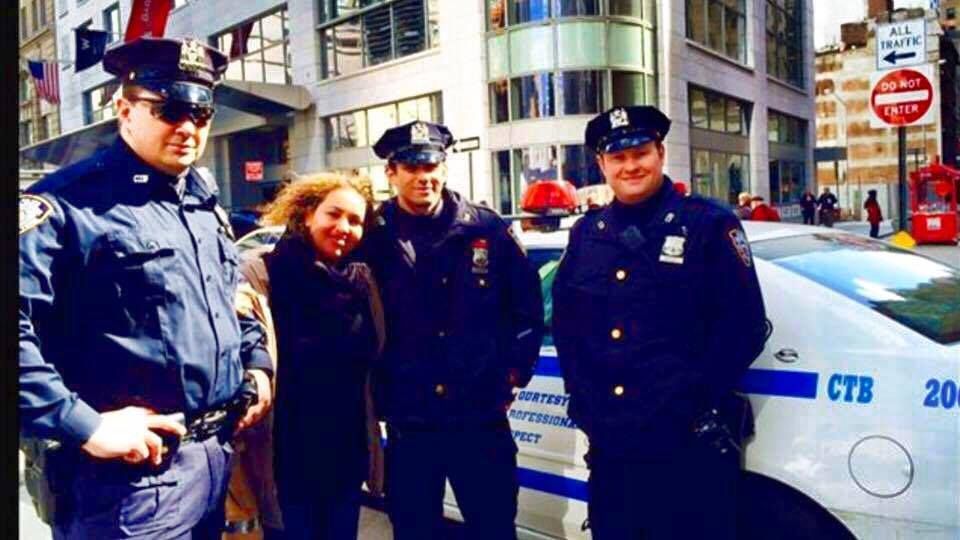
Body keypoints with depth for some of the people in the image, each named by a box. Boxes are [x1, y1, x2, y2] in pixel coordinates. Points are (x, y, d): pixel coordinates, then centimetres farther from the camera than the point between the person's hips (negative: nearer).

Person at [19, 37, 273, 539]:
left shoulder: (204, 200, 11)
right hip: (136, 467, -8)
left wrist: (256, 362, 12)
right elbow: (18, 325, -24)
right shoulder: (68, 202, -14)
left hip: (217, 452, 8)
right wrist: (86, 426, -25)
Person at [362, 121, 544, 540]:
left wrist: (515, 371, 4)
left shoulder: (486, 228, -1)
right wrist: (376, 390, 1)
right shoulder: (373, 240, -4)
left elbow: (527, 304, 7)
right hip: (407, 424, 0)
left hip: (482, 417, 0)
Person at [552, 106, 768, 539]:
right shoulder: (586, 233, 10)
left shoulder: (710, 224, -3)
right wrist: (581, 394, 5)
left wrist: (695, 399, -12)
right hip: (609, 446, 5)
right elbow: (565, 321, 15)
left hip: (690, 448, -4)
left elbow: (744, 325, -7)